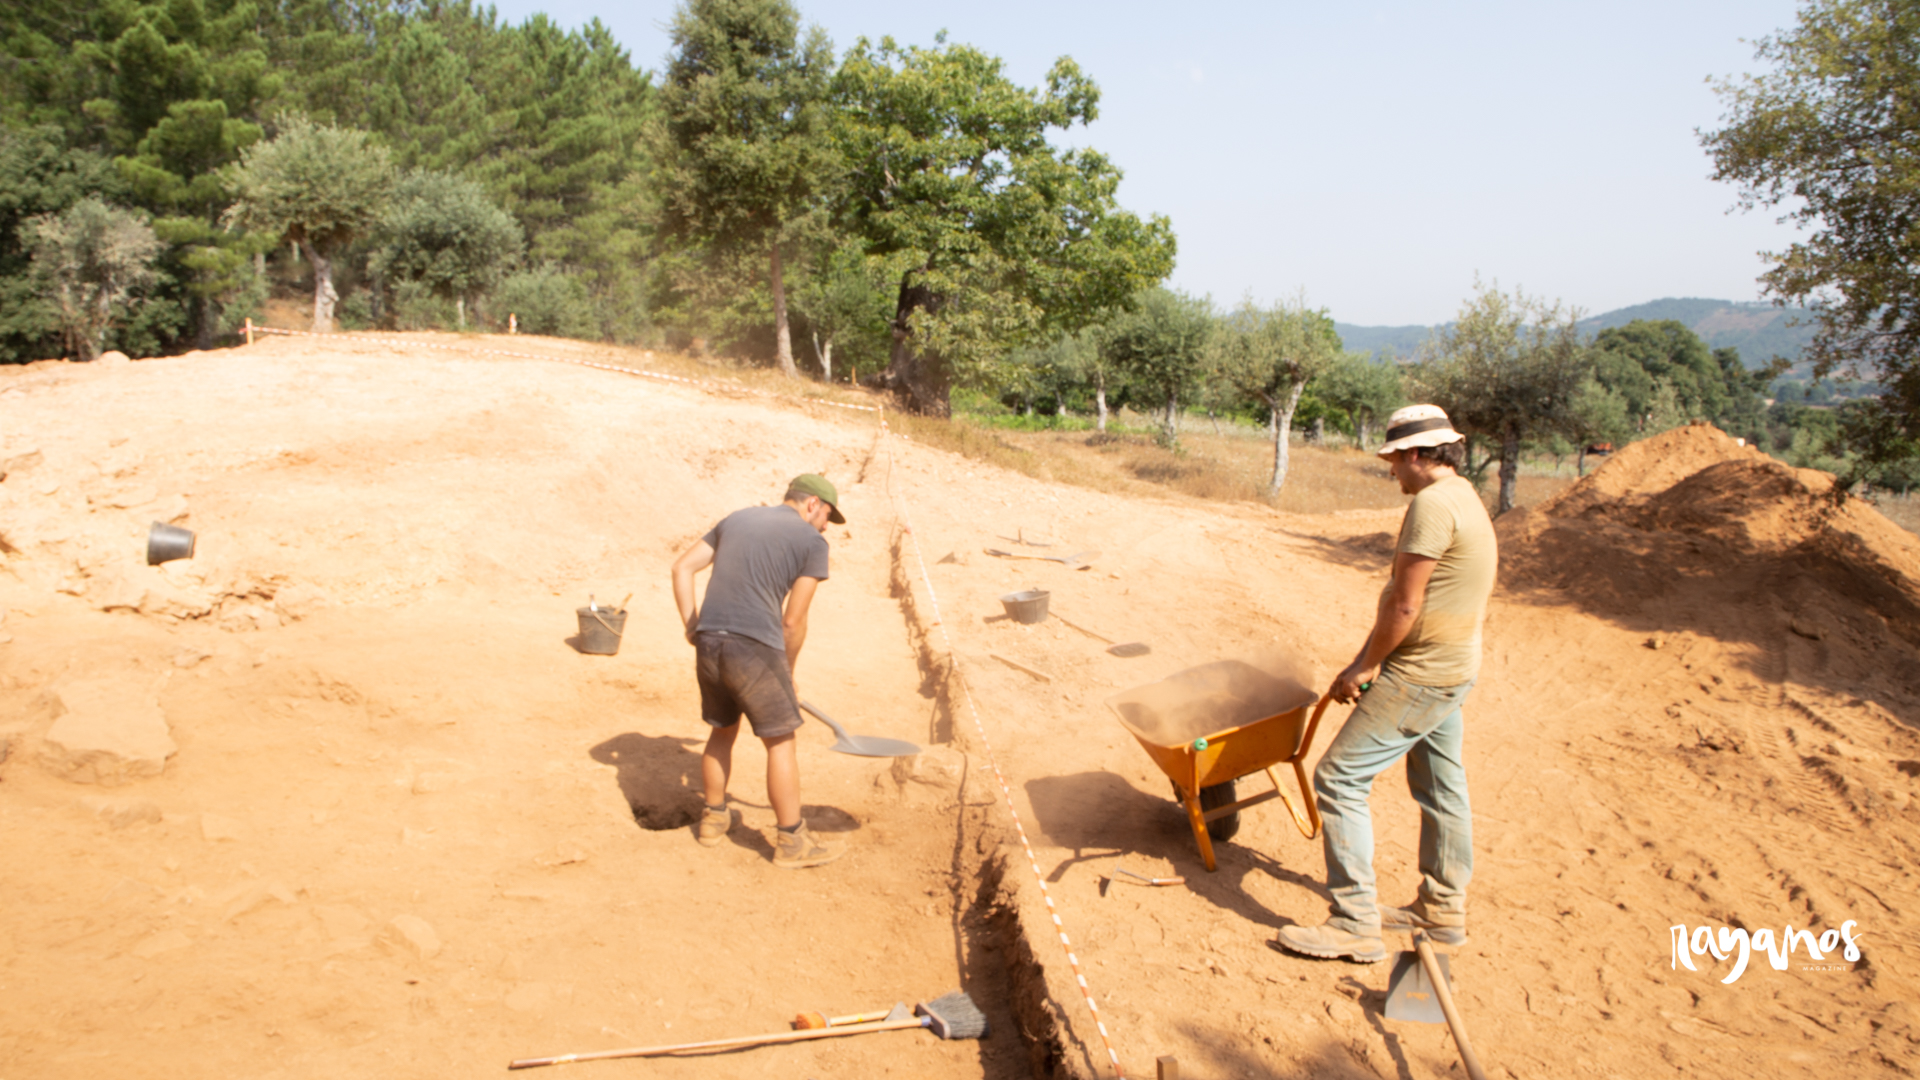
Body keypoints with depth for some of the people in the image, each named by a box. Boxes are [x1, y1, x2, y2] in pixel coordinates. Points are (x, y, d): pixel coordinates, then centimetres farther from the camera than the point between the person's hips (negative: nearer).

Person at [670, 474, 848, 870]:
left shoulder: (736, 519, 19)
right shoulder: (812, 543, 1)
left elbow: (682, 568, 15)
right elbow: (793, 621, -2)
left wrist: (693, 629, 14)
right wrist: (787, 674, 11)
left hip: (708, 643, 6)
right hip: (754, 647, -6)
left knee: (723, 730, 24)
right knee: (781, 741, 7)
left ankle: (713, 819, 37)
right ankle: (791, 842, 15)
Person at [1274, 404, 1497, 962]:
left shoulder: (1432, 504, -20)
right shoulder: (1466, 499, 13)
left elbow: (1404, 605, -21)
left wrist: (1367, 666, -8)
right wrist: (1366, 662, 13)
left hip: (1419, 675, -11)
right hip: (1451, 667, 11)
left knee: (1340, 778, -7)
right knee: (1440, 787, 19)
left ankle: (1355, 925, -3)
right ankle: (1443, 908, 34)